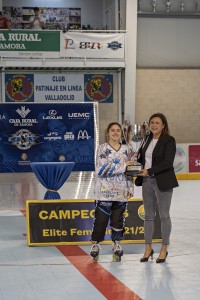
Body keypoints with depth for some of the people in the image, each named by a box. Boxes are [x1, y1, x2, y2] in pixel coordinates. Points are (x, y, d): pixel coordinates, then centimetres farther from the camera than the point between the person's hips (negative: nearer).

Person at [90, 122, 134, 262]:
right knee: (101, 219, -1)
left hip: (121, 193, 4)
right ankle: (95, 244, 13)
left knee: (118, 219, 8)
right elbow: (101, 169, -15)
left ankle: (117, 245, 20)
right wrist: (122, 165, -16)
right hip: (105, 191, -3)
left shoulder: (126, 149, 10)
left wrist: (130, 188, 6)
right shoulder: (102, 148, -3)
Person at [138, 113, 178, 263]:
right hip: (147, 182, 6)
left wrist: (149, 171, -21)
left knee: (164, 216, 5)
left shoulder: (169, 140, -10)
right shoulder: (148, 139, 10)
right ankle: (148, 248, 20)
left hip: (162, 182, -6)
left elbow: (167, 163, -18)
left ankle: (164, 249, 17)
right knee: (149, 216, 11)